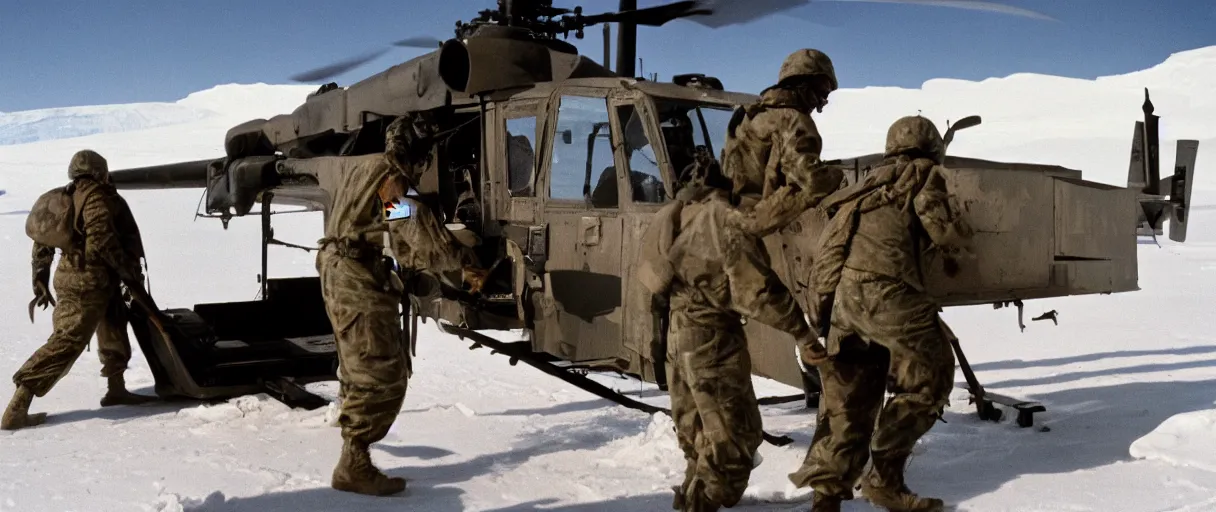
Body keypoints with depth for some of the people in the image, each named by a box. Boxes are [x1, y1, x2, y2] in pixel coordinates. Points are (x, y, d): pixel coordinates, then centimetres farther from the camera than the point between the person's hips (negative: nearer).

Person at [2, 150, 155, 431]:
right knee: (65, 344, -10)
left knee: (114, 328, 23)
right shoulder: (97, 196, -11)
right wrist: (131, 273, -12)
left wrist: (40, 281, 20)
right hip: (89, 283, -10)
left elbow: (43, 241, 16)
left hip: (69, 276, 10)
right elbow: (102, 239, -21)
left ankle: (116, 389, 31)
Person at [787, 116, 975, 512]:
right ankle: (884, 476, 0)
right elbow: (948, 231, 2)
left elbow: (831, 241, 28)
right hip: (882, 288, -7)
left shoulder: (871, 184, 32)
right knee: (928, 380, 4)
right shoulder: (921, 175, 12)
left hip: (839, 295, 7)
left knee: (849, 400, 10)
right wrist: (954, 256, 23)